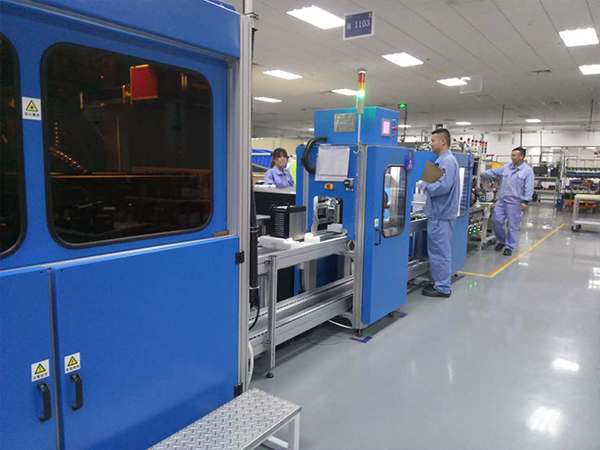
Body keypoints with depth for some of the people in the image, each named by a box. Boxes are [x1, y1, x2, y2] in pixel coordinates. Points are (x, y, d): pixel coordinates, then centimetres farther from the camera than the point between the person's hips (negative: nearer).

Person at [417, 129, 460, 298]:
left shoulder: (447, 161, -17)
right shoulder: (442, 160, 15)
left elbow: (443, 186, -26)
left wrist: (424, 185, -13)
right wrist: (427, 184, 8)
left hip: (441, 215, -10)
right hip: (438, 213, 10)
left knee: (440, 252, -2)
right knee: (437, 250, 17)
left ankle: (443, 288, 8)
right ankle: (439, 283, 27)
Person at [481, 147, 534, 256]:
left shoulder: (528, 171, -6)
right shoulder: (506, 167, 9)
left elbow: (528, 188, -10)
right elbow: (493, 172, 14)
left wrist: (525, 201, -16)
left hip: (515, 203, -5)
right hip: (501, 200, 5)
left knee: (512, 226, 3)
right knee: (496, 220, 4)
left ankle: (509, 247, 15)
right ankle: (502, 240, 26)